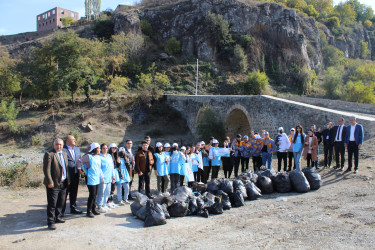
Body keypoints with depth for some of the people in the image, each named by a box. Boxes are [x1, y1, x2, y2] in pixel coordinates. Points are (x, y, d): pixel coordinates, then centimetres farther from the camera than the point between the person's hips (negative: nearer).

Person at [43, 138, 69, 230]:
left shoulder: (64, 154, 14)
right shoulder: (49, 154, -11)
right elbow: (46, 170, -15)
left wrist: (68, 180, 14)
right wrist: (50, 182, -19)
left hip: (63, 184, 7)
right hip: (54, 184, -7)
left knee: (61, 203, 17)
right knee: (52, 204, 0)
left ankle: (57, 217, 33)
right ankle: (51, 222, 8)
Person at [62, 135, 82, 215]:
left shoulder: (77, 149, 14)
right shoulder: (63, 149, -11)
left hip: (76, 174, 7)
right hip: (67, 175, -7)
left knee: (74, 193, 16)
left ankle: (73, 208, 28)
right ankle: (62, 210, 11)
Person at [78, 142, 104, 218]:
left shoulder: (98, 157, 13)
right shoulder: (88, 156, -9)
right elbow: (80, 161, -6)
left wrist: (102, 177, 15)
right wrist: (80, 170, -1)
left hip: (97, 179, 7)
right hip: (91, 179, -7)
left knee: (95, 195, 11)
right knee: (92, 195, -6)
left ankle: (94, 209, 23)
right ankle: (89, 211, 5)